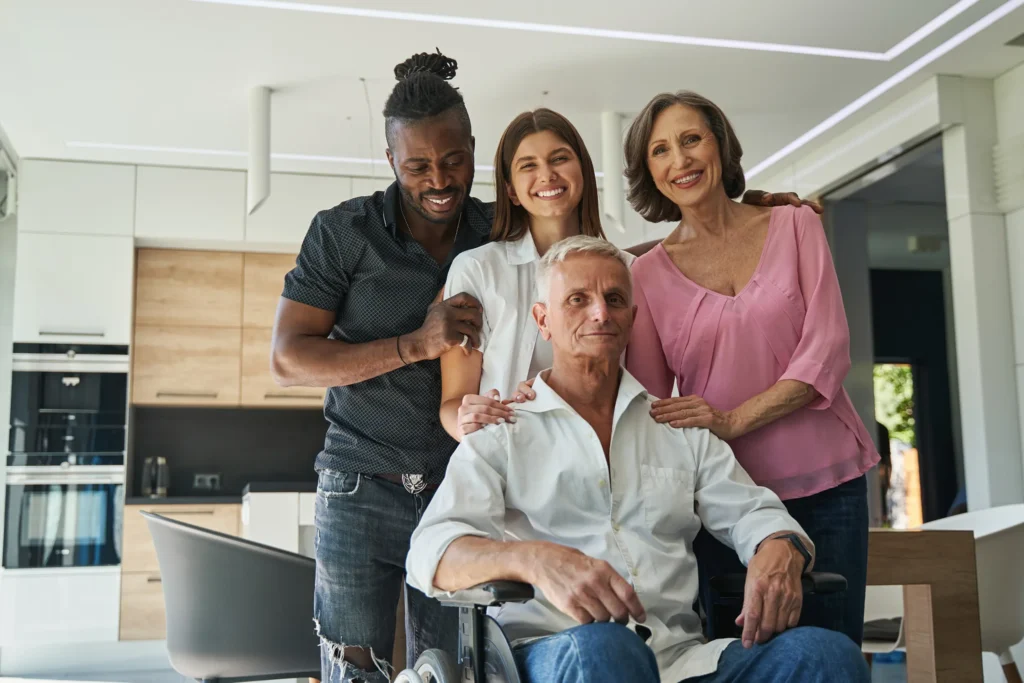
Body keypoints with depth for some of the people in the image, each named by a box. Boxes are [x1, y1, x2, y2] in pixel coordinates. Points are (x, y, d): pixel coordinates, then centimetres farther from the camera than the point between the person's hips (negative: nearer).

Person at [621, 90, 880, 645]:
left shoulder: (794, 226, 3)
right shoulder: (647, 273, 3)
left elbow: (827, 353, -5)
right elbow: (648, 401, 4)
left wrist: (731, 421, -16)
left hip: (825, 483, 0)